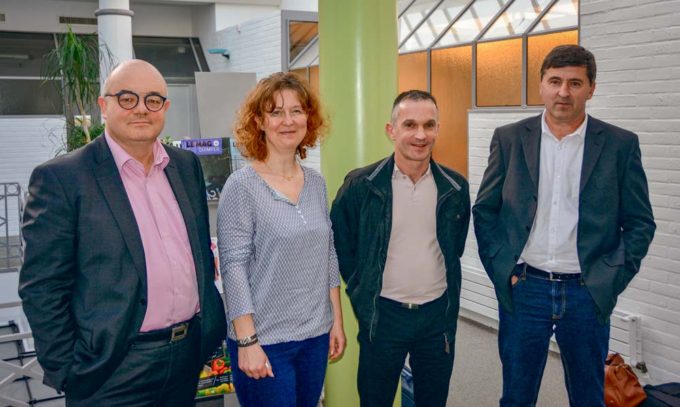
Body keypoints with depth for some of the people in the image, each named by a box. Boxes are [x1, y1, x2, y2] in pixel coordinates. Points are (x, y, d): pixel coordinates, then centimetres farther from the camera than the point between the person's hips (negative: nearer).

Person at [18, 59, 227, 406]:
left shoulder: (186, 165, 6)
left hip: (190, 352, 5)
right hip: (114, 372, -5)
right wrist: (66, 373, -9)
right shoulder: (61, 178, -11)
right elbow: (42, 287, -10)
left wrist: (209, 319, 13)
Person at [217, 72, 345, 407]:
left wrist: (336, 320, 10)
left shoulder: (316, 183, 5)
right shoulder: (241, 185, -11)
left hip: (316, 335, 5)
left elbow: (328, 254, 11)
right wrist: (247, 342, -16)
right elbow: (233, 267, -14)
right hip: (264, 341, -5)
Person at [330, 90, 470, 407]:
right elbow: (341, 247, 1)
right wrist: (362, 295, 2)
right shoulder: (360, 185, -10)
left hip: (438, 313, 3)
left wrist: (448, 297, 11)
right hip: (382, 315, -2)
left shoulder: (455, 187, -1)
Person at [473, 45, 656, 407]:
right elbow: (484, 210, 6)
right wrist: (500, 269, -3)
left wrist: (612, 279, -6)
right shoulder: (509, 138, 2)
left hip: (588, 293, 0)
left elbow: (640, 222, 3)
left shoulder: (620, 145, 0)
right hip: (523, 288, 0)